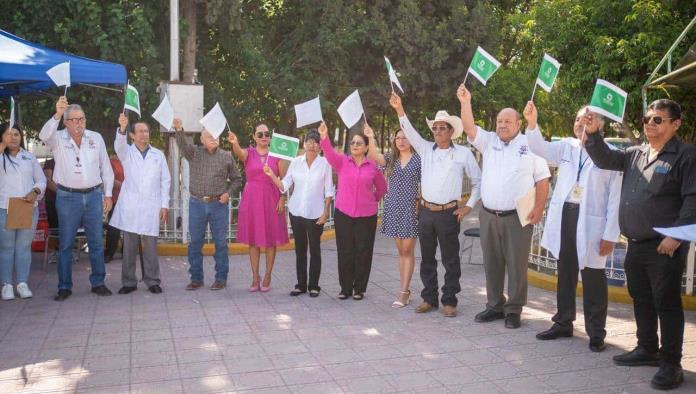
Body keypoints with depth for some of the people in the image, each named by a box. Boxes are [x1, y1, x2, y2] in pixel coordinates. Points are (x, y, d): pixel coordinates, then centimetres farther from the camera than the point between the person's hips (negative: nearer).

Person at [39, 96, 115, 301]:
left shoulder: (96, 138, 7)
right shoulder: (58, 139, 0)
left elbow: (106, 167, 10)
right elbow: (44, 135, -24)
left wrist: (108, 194, 6)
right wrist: (57, 114, -38)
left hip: (93, 196, 2)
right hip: (68, 197, -2)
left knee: (96, 242, 7)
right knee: (65, 244, 4)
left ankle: (98, 282, 17)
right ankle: (65, 287, 12)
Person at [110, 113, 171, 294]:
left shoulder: (158, 155, 11)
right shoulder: (126, 152, 8)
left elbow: (165, 180, 10)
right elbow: (119, 145, -16)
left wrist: (165, 205, 2)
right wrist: (122, 128, -37)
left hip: (151, 207, 0)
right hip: (130, 206, 0)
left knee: (151, 246, 1)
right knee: (129, 246, 3)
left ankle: (152, 281, 11)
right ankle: (129, 282, 12)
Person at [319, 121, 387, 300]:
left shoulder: (373, 166, 1)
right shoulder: (342, 162, 1)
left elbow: (382, 187, 16)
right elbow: (329, 153, -20)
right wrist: (324, 137, -35)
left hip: (366, 216, 0)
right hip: (343, 213, 0)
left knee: (363, 252, 5)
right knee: (345, 252, 6)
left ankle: (359, 289, 19)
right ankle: (345, 288, 18)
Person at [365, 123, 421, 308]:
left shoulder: (418, 159, -1)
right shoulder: (391, 158, 8)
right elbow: (375, 156, -11)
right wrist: (371, 138, -24)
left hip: (411, 209, -4)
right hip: (393, 208, 4)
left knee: (408, 251, -2)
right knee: (401, 251, 10)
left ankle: (404, 292, 0)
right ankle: (405, 291, 16)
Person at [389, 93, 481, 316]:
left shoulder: (463, 154, 0)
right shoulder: (426, 149, 9)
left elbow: (478, 181, 5)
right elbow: (410, 133, -1)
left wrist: (469, 206, 0)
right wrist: (400, 110, -13)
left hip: (449, 213, -4)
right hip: (426, 212, 4)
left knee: (450, 260, 3)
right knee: (427, 258, 10)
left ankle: (449, 301, 12)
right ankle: (429, 298, 21)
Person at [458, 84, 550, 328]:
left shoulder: (530, 145, -1)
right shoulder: (489, 142, 10)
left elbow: (542, 179, -1)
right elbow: (469, 128, -2)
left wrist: (539, 207, -11)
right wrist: (465, 103, -13)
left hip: (517, 217, -4)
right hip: (488, 215, 4)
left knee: (517, 265, 1)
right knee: (492, 263, 11)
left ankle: (514, 310, 11)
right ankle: (494, 305, 23)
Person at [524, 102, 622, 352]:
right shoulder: (566, 146, 9)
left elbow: (615, 197, -8)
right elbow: (540, 148, -3)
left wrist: (610, 235, -11)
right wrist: (532, 123, -21)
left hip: (591, 222, -5)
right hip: (564, 217, 5)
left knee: (593, 279, 4)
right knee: (565, 274, 15)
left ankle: (596, 333, 17)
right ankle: (563, 323, 29)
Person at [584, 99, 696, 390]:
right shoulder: (636, 154, 14)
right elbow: (605, 159, 12)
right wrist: (593, 135, -5)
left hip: (664, 247, -7)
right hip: (635, 245, 7)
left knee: (666, 303, -1)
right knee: (641, 299, 16)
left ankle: (671, 363, 9)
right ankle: (647, 349, 30)